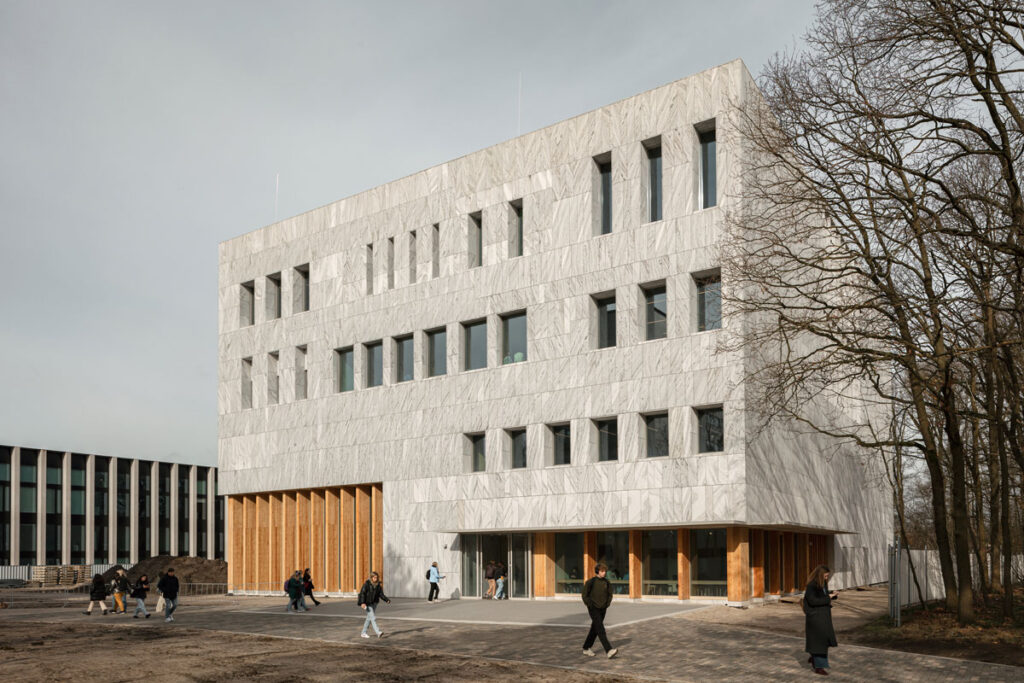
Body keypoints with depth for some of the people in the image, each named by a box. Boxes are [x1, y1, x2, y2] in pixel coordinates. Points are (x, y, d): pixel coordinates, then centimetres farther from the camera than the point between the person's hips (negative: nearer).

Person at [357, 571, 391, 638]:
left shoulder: (378, 585, 3)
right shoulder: (367, 584, -14)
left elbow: (381, 594, 3)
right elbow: (362, 593, -18)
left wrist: (387, 600, -12)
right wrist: (362, 603, -29)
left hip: (374, 603, 7)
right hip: (367, 604, -7)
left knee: (369, 618, 12)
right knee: (373, 618, -12)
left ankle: (363, 633, 23)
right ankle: (378, 633, -18)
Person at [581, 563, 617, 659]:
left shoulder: (606, 582, 5)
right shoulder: (591, 582, -9)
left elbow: (609, 594, 17)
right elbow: (585, 595, -5)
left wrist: (607, 604, 5)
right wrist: (590, 605, -10)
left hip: (602, 609, 6)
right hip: (593, 609, -6)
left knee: (594, 629, 13)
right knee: (600, 629, -15)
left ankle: (586, 648, 28)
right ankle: (609, 650, -25)